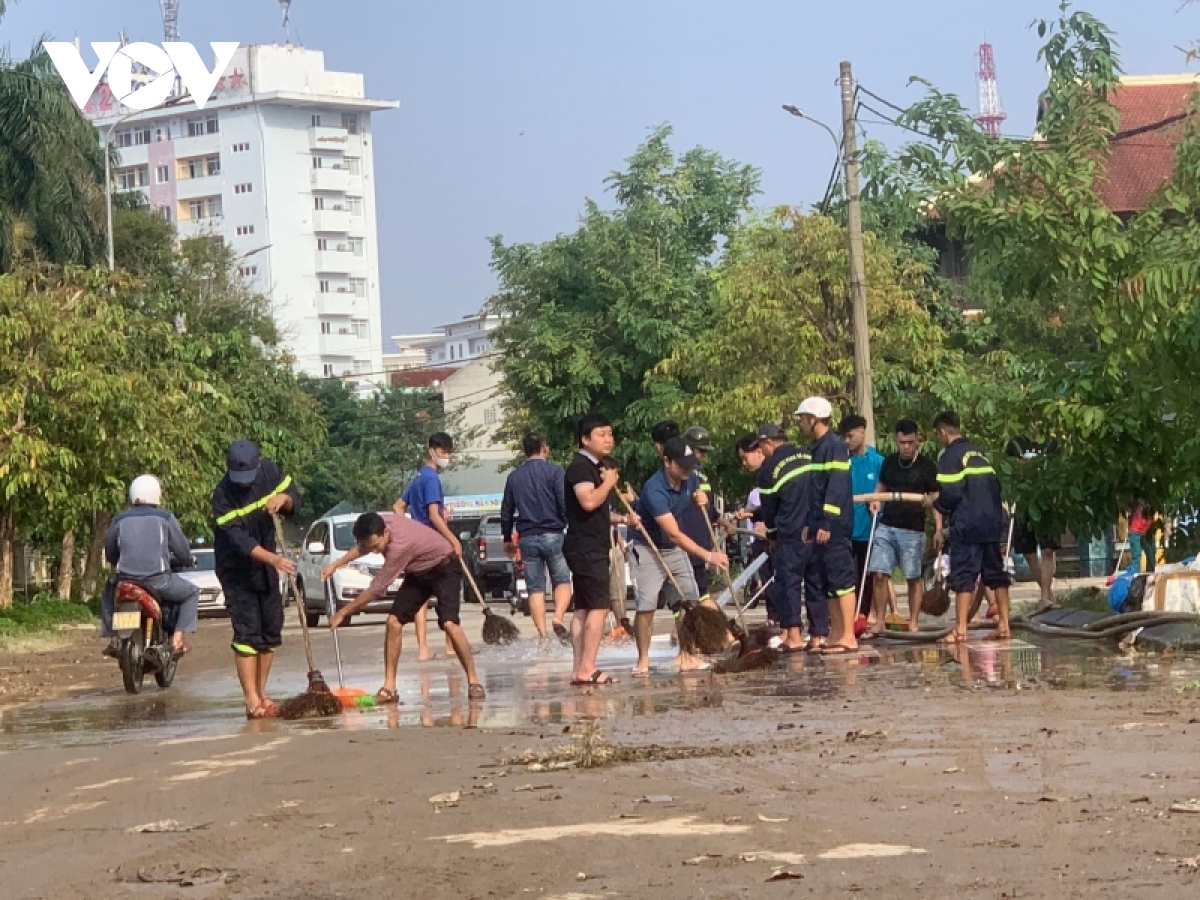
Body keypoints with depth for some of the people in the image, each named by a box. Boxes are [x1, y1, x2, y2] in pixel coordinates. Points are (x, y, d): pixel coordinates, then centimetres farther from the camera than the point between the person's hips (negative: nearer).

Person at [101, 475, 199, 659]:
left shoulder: (119, 520, 9)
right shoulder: (165, 518, 2)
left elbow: (110, 555, 18)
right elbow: (184, 554, 5)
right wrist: (186, 560, 28)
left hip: (126, 579, 3)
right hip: (158, 580, -3)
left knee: (109, 591, 34)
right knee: (191, 592, 20)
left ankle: (113, 638, 23)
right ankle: (178, 637, 3)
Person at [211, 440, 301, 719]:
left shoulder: (270, 472, -9)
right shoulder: (223, 496, -25)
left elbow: (295, 503, 5)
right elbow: (239, 541, -31)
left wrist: (283, 499, -19)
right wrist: (274, 559, -43)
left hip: (266, 564, 6)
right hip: (236, 569, -6)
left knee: (271, 631, 8)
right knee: (247, 633, -12)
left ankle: (261, 694, 19)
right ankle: (252, 702, -12)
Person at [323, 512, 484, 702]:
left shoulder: (399, 545, -39)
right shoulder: (377, 527, -17)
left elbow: (375, 590, -32)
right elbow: (362, 547, 11)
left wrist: (342, 613, -24)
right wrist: (335, 565, 5)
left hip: (444, 570, -8)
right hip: (418, 572, 8)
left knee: (449, 623, -26)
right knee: (394, 621, -6)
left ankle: (473, 682, -16)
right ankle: (389, 688, -4)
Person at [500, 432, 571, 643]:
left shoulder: (514, 476, 10)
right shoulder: (554, 471, -3)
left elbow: (506, 511, 15)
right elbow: (565, 504, -11)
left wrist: (507, 539, 25)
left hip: (527, 538, 3)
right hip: (552, 534, -3)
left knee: (535, 588, 5)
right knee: (562, 581, 6)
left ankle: (542, 635, -1)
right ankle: (558, 618, -19)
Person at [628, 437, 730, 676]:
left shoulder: (690, 479, -6)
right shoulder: (654, 490, -30)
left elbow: (696, 497, 20)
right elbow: (674, 534, -34)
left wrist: (700, 498, -7)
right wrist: (708, 556, -38)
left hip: (675, 549, 7)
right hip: (647, 549, -7)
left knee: (689, 603, 2)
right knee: (646, 607, -11)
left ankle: (686, 657, 10)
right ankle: (643, 661, 0)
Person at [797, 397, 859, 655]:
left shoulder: (834, 446, -12)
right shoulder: (817, 447, 17)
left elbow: (836, 488, -19)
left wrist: (827, 523, -22)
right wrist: (810, 523, 20)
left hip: (834, 527, -10)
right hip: (821, 526, 10)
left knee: (842, 580, -9)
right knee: (827, 582, 11)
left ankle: (848, 638, -9)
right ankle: (837, 633, 16)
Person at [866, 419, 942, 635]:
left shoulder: (927, 466, -3)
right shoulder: (889, 462, 10)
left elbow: (935, 499, -3)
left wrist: (938, 529, -11)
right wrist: (876, 500, 2)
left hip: (913, 530, -4)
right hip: (886, 526, 4)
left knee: (914, 577, 2)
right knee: (879, 573, -3)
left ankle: (913, 623, 10)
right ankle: (879, 622, 4)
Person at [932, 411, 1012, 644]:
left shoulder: (949, 456, -7)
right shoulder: (978, 453, 17)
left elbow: (950, 494, -14)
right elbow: (995, 486, 15)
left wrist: (937, 505, 4)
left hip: (966, 526, -7)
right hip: (992, 522, 7)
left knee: (964, 576, -7)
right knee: (996, 573, 11)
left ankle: (960, 629, -11)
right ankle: (1003, 625, 11)